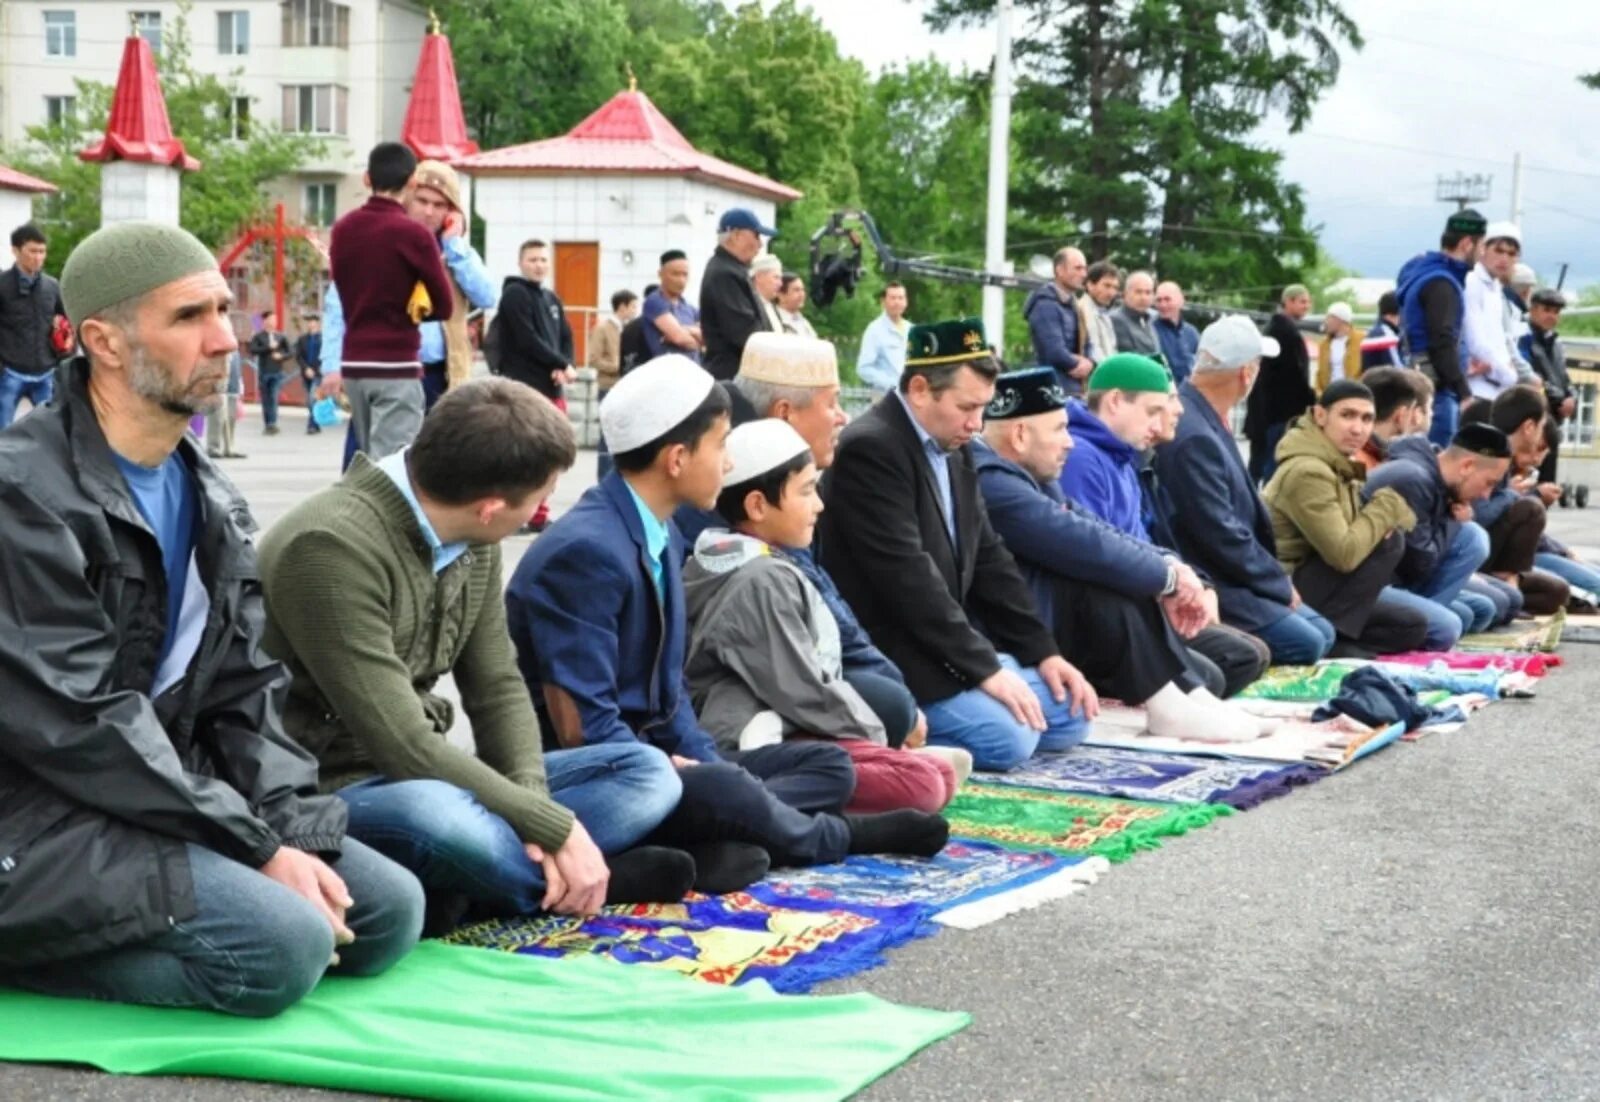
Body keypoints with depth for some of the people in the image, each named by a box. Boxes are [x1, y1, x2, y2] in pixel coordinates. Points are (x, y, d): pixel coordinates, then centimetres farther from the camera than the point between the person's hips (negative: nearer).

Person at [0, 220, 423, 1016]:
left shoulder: (213, 503, 11)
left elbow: (245, 690, 9)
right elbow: (79, 727, -21)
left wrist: (291, 831, -8)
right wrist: (257, 846, -19)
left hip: (170, 801, 8)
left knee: (387, 910, 0)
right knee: (283, 946, -25)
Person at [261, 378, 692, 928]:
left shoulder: (471, 541, 2)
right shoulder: (331, 547, -24)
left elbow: (498, 690, 4)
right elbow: (402, 745, -27)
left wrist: (536, 811, -15)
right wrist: (555, 829, -23)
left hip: (428, 777, 9)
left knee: (647, 772, 2)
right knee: (433, 814, -41)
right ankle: (575, 880, -13)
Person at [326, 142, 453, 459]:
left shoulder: (343, 229, 8)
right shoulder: (412, 233, -10)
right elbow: (444, 306, -4)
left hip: (354, 364, 6)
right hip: (396, 366, -6)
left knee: (370, 463, 13)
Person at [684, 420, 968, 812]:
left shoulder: (762, 569, 19)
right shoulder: (763, 580, -14)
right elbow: (802, 690, -17)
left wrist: (872, 731, 14)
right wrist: (876, 737, -5)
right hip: (765, 748, -10)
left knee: (940, 773, 14)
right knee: (923, 784, -27)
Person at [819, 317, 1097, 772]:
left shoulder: (955, 449, 10)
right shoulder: (870, 450, -19)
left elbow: (988, 558, 14)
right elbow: (909, 577, -24)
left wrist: (1044, 652, 5)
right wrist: (984, 669, -22)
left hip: (955, 644, 10)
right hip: (893, 656, -10)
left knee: (1068, 714, 10)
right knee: (1010, 737, -23)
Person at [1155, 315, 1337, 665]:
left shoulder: (1206, 419, 9)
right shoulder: (1195, 438, -25)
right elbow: (1222, 537, -24)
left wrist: (1277, 579, 6)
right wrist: (1281, 584, -10)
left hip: (1228, 576, 11)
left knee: (1322, 633, 11)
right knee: (1306, 644, -16)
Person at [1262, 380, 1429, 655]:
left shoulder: (1338, 465, 12)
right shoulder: (1307, 472, -20)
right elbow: (1344, 554, -25)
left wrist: (1381, 518, -9)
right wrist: (1386, 507, -12)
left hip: (1306, 585, 9)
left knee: (1412, 627, 8)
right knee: (1389, 540, -18)